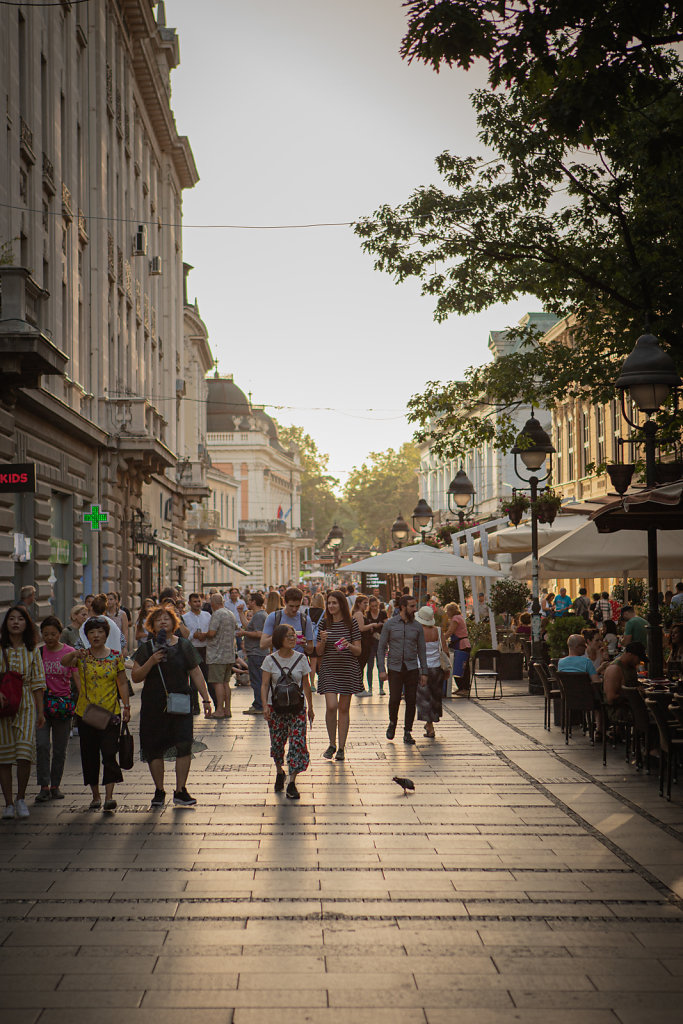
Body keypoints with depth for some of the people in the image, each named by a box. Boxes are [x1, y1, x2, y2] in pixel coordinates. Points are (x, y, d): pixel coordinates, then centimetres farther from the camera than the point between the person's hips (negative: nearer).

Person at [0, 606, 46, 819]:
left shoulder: (32, 651, 7)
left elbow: (37, 683, 9)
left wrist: (40, 711, 6)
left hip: (26, 705, 1)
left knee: (24, 752, -12)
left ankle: (21, 798, 7)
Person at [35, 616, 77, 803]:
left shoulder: (69, 653, 0)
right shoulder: (38, 652, 5)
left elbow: (77, 679, -2)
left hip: (63, 705, 0)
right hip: (42, 703, 0)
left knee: (60, 749, 6)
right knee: (42, 745, -11)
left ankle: (55, 786, 18)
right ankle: (44, 786, -8)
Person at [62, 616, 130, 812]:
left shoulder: (116, 656, 3)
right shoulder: (82, 656, 2)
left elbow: (122, 683, 7)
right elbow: (64, 662, -19)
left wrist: (126, 706, 0)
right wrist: (75, 654, -39)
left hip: (110, 713, -1)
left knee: (109, 752, -11)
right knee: (89, 755, 7)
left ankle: (109, 795, -13)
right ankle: (95, 796, 19)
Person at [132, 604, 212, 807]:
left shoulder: (184, 645, 6)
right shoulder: (146, 648, 5)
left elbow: (196, 674, 9)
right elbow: (136, 677, 0)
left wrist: (206, 699, 5)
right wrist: (151, 662, -15)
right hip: (153, 705, 0)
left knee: (184, 746, -8)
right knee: (154, 749, 4)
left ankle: (180, 791, 1)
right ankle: (159, 791, 17)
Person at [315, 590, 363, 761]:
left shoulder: (352, 623, 0)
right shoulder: (324, 623, 4)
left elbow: (358, 651, 1)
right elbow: (319, 652, 6)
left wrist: (349, 646, -19)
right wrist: (323, 641, -13)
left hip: (348, 670, 0)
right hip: (329, 669, 0)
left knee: (344, 708, 4)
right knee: (331, 706, -12)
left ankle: (341, 748, 12)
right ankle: (332, 744, 7)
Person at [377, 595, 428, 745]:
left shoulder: (417, 626, 6)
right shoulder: (390, 624, 0)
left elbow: (421, 650, 10)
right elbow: (382, 647, 2)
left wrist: (424, 672, 4)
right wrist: (382, 669, -6)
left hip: (412, 668, 2)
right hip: (395, 668, -2)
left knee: (411, 700, -1)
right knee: (394, 699, -7)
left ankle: (407, 732, 10)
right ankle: (392, 723, 22)